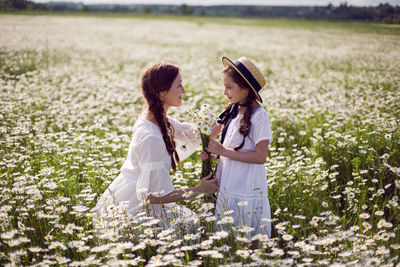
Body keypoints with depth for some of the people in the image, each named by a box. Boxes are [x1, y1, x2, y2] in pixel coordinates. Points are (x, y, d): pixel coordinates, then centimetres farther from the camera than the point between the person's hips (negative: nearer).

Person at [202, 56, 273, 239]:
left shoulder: (258, 115, -14)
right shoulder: (233, 112, 9)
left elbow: (261, 157, -18)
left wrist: (224, 151, -18)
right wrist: (214, 151, -1)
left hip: (248, 192, -7)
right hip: (227, 188, 7)